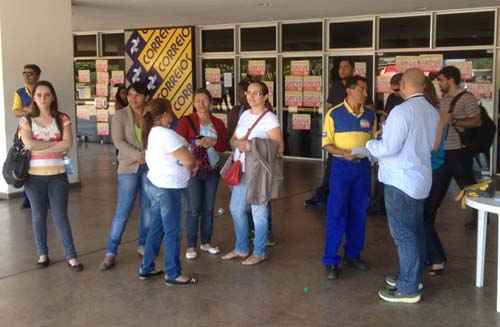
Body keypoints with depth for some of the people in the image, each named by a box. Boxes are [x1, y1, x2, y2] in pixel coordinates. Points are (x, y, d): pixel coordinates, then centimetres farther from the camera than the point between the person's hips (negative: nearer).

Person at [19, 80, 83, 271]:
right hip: (34, 176, 1)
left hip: (58, 175, -1)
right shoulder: (26, 120, 1)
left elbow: (68, 143, -13)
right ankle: (42, 254, 23)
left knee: (60, 216, 0)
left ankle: (71, 256, 7)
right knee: (38, 216, 9)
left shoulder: (62, 119, 2)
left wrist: (39, 146, -13)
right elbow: (29, 144, -16)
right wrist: (56, 144, -10)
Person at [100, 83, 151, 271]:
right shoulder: (120, 116, 0)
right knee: (122, 211, -5)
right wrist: (140, 155, -18)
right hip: (129, 168, -2)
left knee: (148, 209, 8)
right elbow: (118, 141, -9)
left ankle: (143, 245, 26)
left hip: (150, 168, 3)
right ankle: (111, 253, 2)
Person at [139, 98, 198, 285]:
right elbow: (188, 160, -22)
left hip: (155, 184, 10)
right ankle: (173, 274, 9)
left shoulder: (152, 132, 10)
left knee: (156, 228, 17)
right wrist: (192, 167, 1)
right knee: (172, 233, 1)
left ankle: (146, 268, 25)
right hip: (167, 188, -10)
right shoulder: (166, 134, -21)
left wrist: (188, 167, 1)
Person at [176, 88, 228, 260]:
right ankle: (191, 246, 6)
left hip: (212, 170, 4)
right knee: (194, 209, -4)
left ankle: (206, 242, 22)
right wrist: (196, 142, -22)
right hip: (193, 169, -4)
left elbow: (224, 145, 7)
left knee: (208, 208, 10)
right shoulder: (186, 121, -2)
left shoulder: (218, 123, 9)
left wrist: (213, 143, -12)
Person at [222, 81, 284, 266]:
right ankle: (241, 249, 31)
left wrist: (253, 147, -20)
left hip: (258, 172, -8)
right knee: (236, 209, 15)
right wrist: (238, 143, -9)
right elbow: (233, 139, 15)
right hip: (240, 170, 8)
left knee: (258, 212, 2)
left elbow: (279, 148, -13)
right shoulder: (244, 115, 11)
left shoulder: (270, 119, -11)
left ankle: (259, 253, 17)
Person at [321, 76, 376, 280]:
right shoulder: (334, 114, -5)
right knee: (336, 214, -4)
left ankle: (353, 254, 25)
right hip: (342, 166, -4)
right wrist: (345, 153, -20)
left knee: (359, 213, 10)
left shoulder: (370, 115, 6)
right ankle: (331, 261, 2)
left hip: (363, 166, 4)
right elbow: (327, 144, -5)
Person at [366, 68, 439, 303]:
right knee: (415, 231, 17)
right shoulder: (432, 112, 7)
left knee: (404, 234, -3)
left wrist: (369, 146, 1)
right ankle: (413, 277, 30)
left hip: (401, 180, -9)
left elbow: (388, 148, -19)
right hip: (419, 178, 9)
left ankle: (408, 289, 3)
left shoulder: (402, 111, -19)